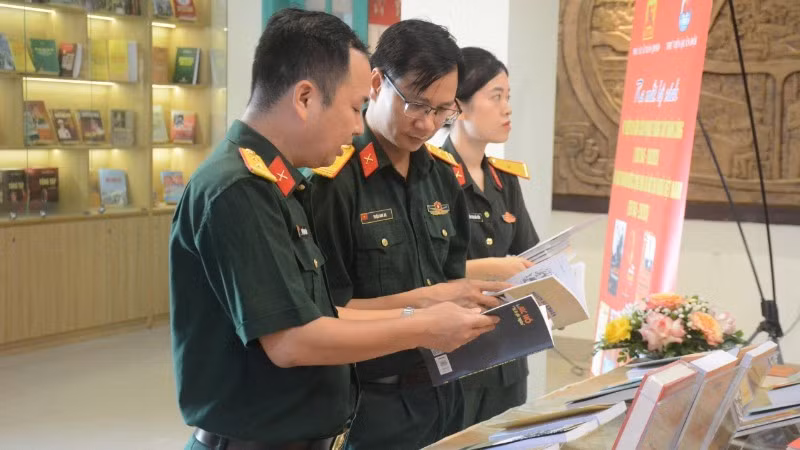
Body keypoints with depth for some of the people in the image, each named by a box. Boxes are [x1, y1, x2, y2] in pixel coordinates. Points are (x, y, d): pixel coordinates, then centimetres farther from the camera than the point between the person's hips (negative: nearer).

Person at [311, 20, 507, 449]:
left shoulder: (443, 173, 5)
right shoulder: (334, 179, -17)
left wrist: (471, 298, -7)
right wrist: (424, 300, -21)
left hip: (442, 390, 7)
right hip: (369, 400, -6)